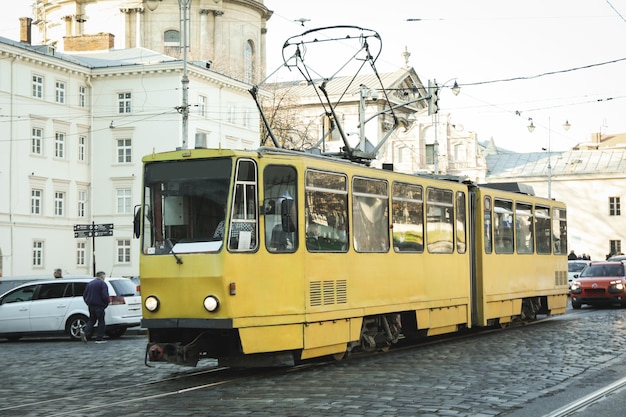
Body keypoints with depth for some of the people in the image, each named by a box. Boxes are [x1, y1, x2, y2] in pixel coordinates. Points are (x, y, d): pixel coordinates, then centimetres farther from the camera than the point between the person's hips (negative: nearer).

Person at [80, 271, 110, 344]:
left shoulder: (90, 283, 13)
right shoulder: (102, 284, -10)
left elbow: (84, 295, 15)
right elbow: (105, 296, -19)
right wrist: (106, 303, -3)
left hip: (91, 306, 7)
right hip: (99, 306, -6)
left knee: (91, 320, 14)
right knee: (101, 321, 3)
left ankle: (85, 332, -10)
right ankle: (99, 338, 4)